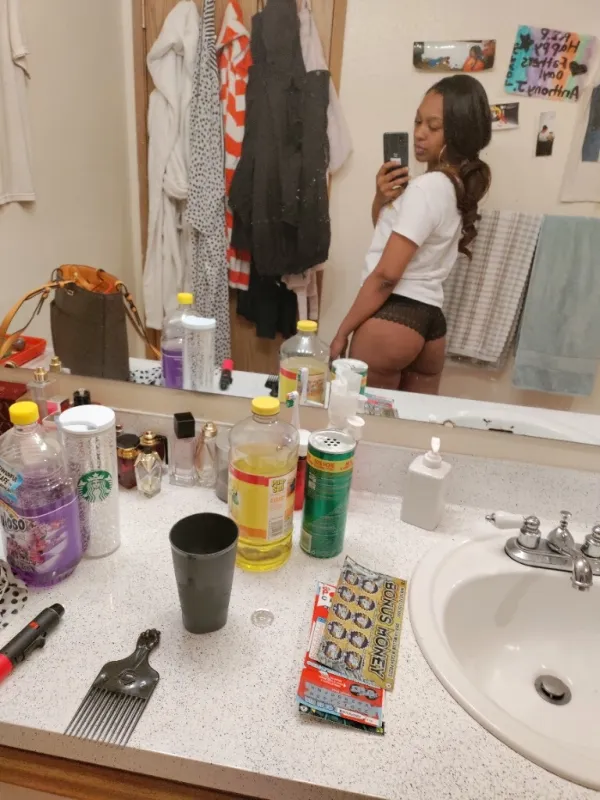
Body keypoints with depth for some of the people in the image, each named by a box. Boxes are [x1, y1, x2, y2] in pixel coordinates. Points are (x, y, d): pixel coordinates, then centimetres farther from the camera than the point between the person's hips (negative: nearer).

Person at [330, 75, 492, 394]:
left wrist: (341, 333, -12)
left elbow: (385, 275, -19)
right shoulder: (458, 185, 12)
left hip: (392, 320, -9)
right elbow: (388, 232, 19)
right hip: (430, 319, 9)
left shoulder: (427, 188, -16)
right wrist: (382, 199, -2)